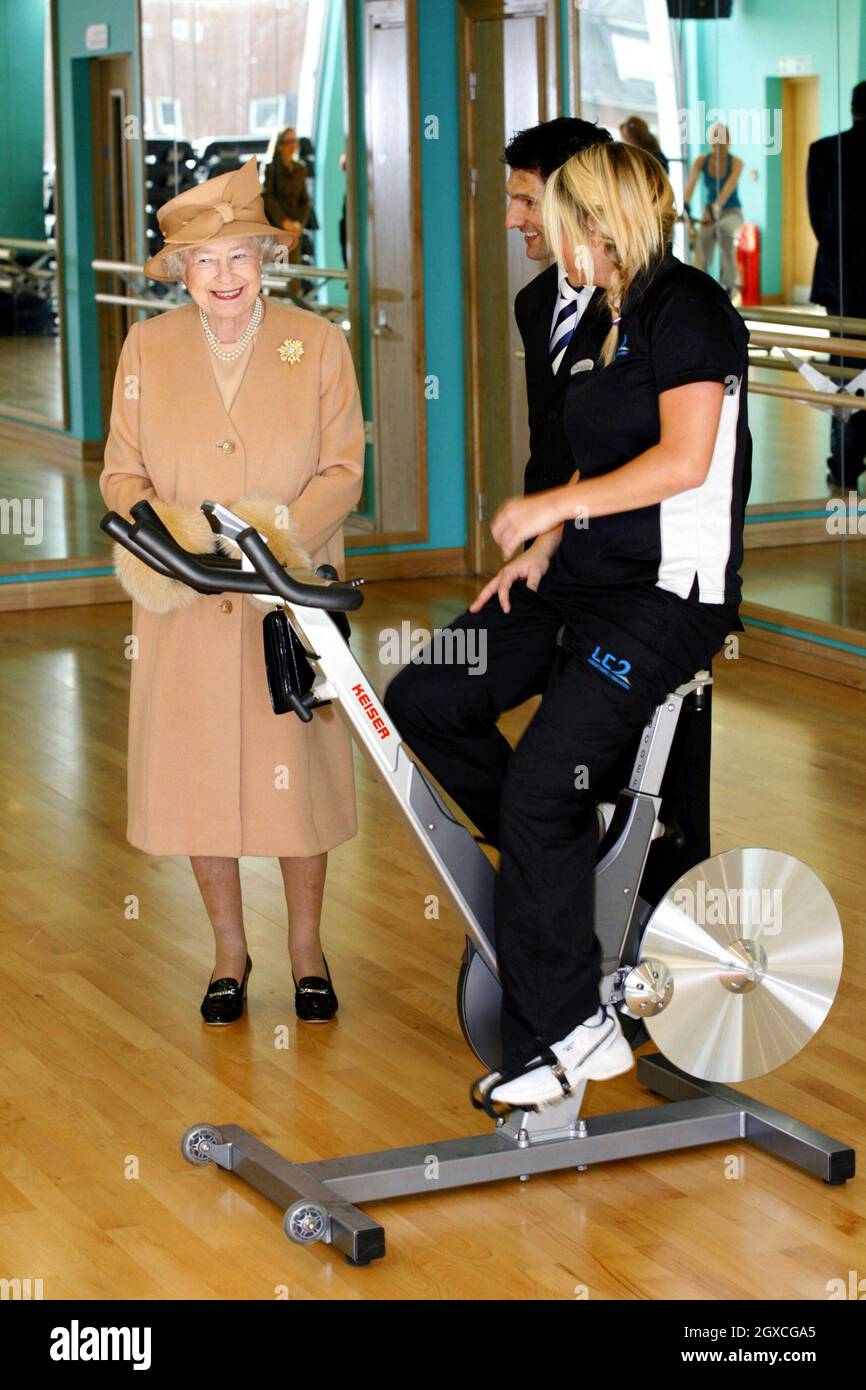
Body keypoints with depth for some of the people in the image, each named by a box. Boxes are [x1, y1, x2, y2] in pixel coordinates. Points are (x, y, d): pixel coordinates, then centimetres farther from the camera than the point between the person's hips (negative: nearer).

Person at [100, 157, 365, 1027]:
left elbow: (342, 471, -3)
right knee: (197, 775, 7)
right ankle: (229, 952, 25)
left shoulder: (318, 343, 0)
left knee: (297, 774, 5)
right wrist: (157, 531, -18)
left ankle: (306, 949, 24)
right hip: (185, 610, 1)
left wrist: (280, 530, -20)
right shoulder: (147, 349, 4)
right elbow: (122, 473, 4)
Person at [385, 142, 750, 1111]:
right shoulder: (616, 321, 17)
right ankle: (567, 856, 12)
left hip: (669, 593, -10)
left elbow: (683, 459, -21)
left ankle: (564, 1031, -10)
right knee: (422, 699, 1)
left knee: (540, 784, -18)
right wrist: (541, 549, 7)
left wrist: (553, 507, -16)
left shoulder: (686, 305, -11)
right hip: (585, 577, 10)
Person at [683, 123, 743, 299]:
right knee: (702, 261, -12)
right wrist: (684, 204, -37)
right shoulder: (701, 161, -6)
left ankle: (730, 282, -31)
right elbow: (691, 183, -18)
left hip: (731, 212, -3)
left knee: (725, 229, -37)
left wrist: (718, 205, -44)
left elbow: (730, 186, -27)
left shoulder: (736, 162, -11)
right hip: (709, 211, 3)